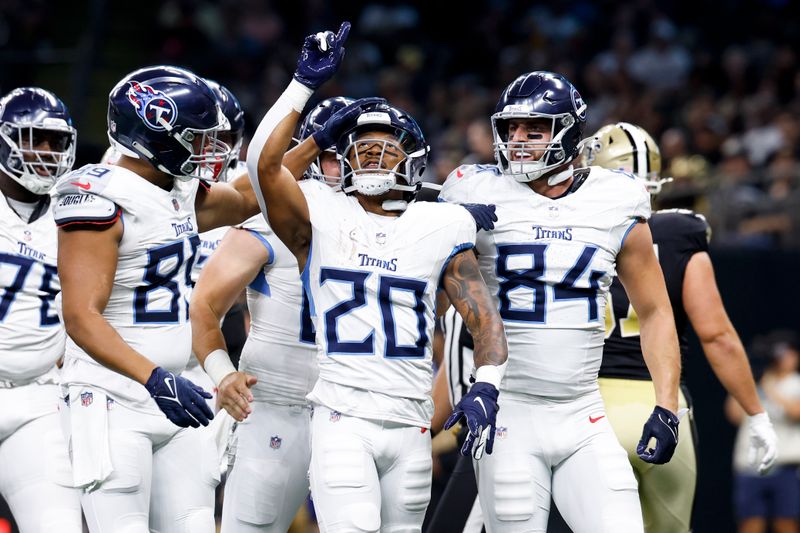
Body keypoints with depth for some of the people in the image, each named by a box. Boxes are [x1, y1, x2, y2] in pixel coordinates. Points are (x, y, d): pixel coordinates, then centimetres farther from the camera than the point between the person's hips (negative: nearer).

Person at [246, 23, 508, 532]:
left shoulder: (439, 229, 9)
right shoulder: (321, 217, 4)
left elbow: (483, 317, 6)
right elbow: (264, 162, -13)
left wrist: (486, 388, -10)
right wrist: (305, 83, -10)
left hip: (411, 423, 3)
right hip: (342, 418, -3)